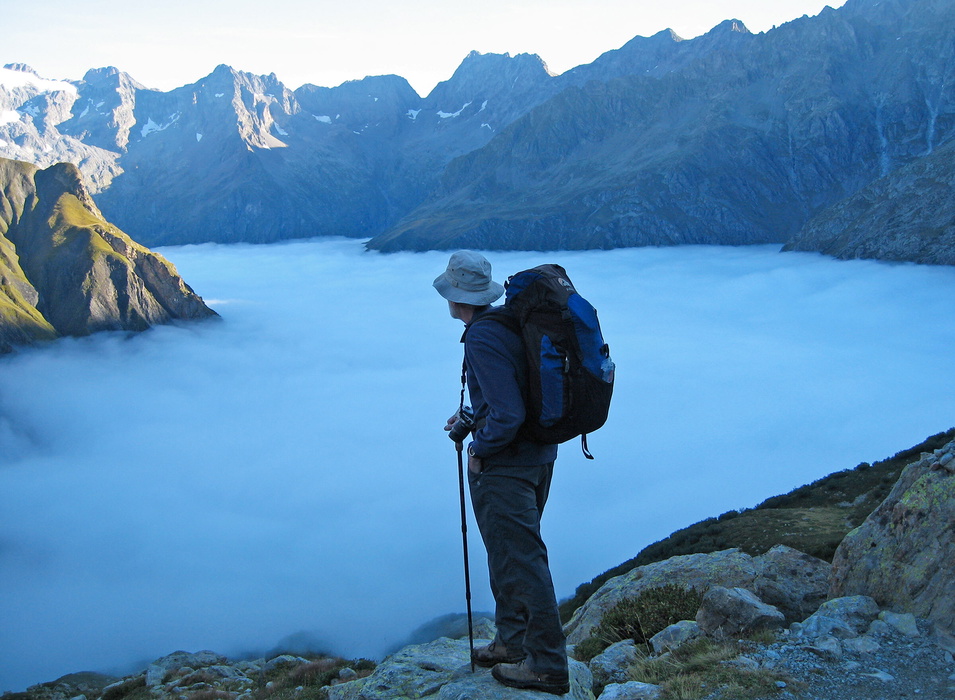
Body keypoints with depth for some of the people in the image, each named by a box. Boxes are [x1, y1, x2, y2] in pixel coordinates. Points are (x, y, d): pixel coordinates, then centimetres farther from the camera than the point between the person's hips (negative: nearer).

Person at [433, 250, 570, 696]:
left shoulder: (482, 338, -22)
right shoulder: (512, 321, 6)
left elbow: (507, 415, -27)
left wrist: (480, 449, -11)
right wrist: (474, 418, 16)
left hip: (504, 465, -10)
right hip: (538, 455, 10)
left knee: (521, 561, -1)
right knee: (509, 554, 21)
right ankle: (513, 642, 34)